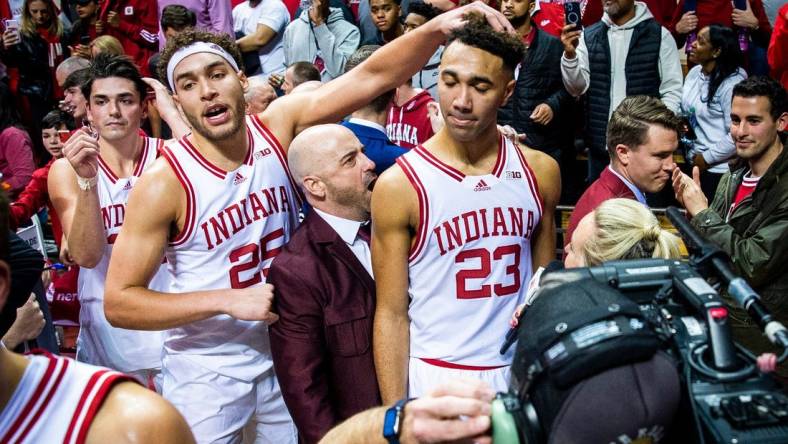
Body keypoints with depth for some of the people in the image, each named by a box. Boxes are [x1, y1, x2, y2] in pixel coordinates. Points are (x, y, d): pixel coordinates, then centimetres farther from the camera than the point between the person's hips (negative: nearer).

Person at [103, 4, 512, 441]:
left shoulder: (278, 126, -10)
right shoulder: (165, 183, -19)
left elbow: (373, 76, -19)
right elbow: (118, 303, -18)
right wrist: (227, 300, -26)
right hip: (207, 370, -3)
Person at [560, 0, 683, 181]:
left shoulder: (659, 35, 0)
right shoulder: (588, 36, 6)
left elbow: (672, 90, 0)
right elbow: (577, 88, -1)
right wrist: (570, 54, -18)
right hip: (599, 145, 2)